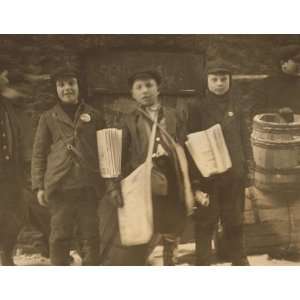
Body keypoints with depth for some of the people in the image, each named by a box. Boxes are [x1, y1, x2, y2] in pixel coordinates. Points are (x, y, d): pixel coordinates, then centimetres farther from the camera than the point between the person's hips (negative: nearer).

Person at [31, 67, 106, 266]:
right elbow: (39, 154, 8)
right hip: (59, 185, 0)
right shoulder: (48, 118, 10)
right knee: (60, 237, 4)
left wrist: (109, 181, 6)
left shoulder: (94, 116, 12)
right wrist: (39, 186, -1)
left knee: (90, 237, 4)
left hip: (89, 185, 1)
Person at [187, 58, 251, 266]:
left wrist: (245, 168, 5)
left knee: (234, 222, 16)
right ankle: (203, 262, 16)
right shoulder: (198, 109, -5)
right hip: (208, 177, -3)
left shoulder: (236, 107, 5)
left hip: (234, 177, 3)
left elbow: (244, 139, 10)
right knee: (205, 224, 3)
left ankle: (239, 260, 32)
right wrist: (195, 181, -12)